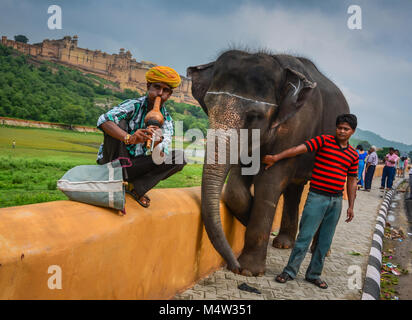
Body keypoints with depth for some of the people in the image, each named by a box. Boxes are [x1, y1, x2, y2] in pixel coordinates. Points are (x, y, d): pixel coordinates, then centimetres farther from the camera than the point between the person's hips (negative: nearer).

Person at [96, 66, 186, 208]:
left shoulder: (167, 120, -2)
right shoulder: (133, 105, -14)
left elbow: (162, 157, -13)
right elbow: (104, 120, -34)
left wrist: (157, 143, -37)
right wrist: (129, 138, -51)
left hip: (135, 164, 4)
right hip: (113, 159, -4)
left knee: (178, 157, -12)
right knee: (118, 123, -28)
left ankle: (137, 187, -16)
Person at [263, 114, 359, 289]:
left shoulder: (353, 155, 10)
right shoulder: (324, 141, -3)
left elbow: (351, 181, 15)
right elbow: (300, 148, -14)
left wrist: (351, 206, 13)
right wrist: (276, 157, -22)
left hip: (336, 201, 5)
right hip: (317, 197, -4)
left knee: (325, 241, 10)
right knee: (305, 236, -4)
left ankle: (314, 274, 23)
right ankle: (289, 271, 9)